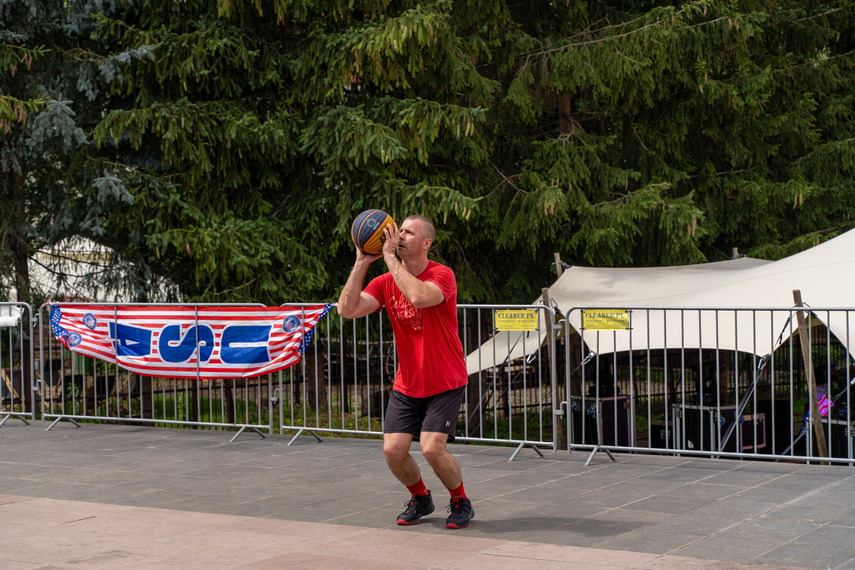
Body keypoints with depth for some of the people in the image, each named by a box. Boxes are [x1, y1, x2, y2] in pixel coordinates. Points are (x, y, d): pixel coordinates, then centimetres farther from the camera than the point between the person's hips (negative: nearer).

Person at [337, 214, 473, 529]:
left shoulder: (442, 275, -16)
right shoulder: (386, 282, 0)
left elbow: (419, 296, -39)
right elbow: (347, 310, -12)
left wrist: (389, 257, -30)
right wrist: (362, 263, -15)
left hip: (445, 384, -5)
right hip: (406, 385, 5)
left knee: (432, 448, -18)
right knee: (393, 449, -6)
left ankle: (461, 503, 9)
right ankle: (420, 499, 23)